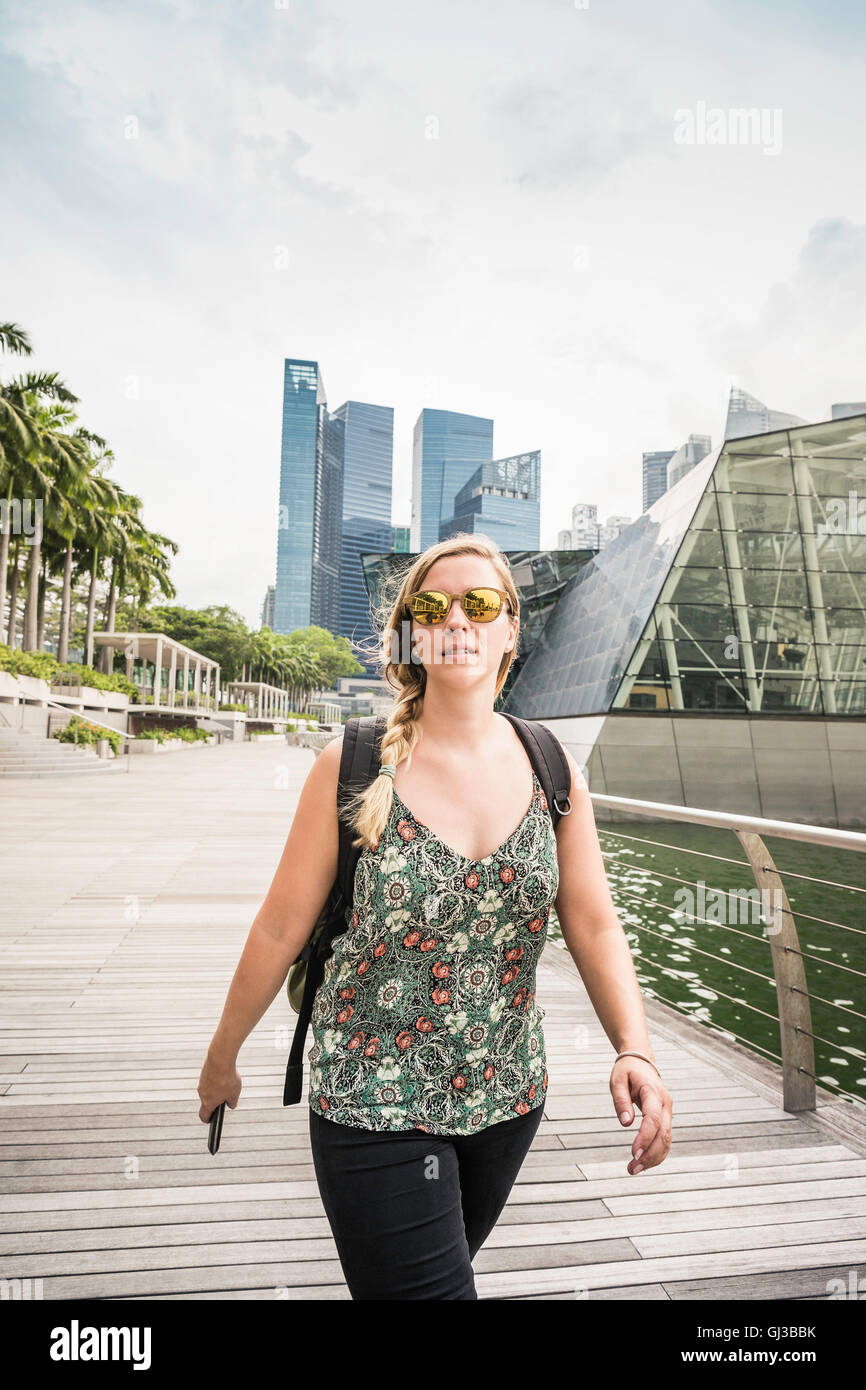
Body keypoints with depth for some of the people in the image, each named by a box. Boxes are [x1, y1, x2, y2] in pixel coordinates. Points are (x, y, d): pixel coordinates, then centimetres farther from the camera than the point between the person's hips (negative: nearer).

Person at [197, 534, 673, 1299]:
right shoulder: (352, 766, -13)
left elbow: (595, 925, -4)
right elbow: (281, 927, -7)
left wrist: (636, 1049, -18)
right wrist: (223, 1057, 3)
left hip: (508, 1094, 4)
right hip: (375, 1102, -4)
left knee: (438, 1268, 25)